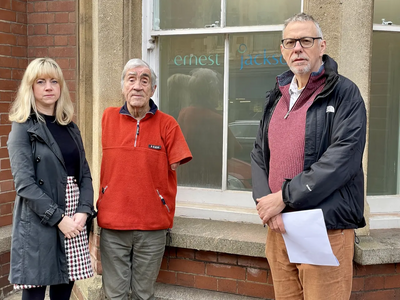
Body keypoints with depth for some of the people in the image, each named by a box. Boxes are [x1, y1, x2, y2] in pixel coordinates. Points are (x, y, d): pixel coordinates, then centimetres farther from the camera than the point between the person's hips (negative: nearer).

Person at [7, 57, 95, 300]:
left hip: (74, 220, 5)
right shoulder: (23, 128, -2)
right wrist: (58, 218, -16)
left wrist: (84, 211, -6)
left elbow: (84, 173, 9)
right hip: (39, 224, -4)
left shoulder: (70, 127, 13)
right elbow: (24, 183, -11)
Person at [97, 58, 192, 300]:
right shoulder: (108, 118, 3)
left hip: (153, 225, -1)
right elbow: (97, 163, 9)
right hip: (112, 224, 1)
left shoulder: (167, 124, -2)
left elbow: (174, 166, 0)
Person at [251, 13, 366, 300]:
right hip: (278, 227, 6)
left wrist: (285, 197, -18)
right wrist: (265, 200, -6)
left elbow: (342, 159, -17)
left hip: (327, 230, -5)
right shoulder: (276, 97, 13)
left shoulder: (344, 93, -5)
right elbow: (259, 155, 11)